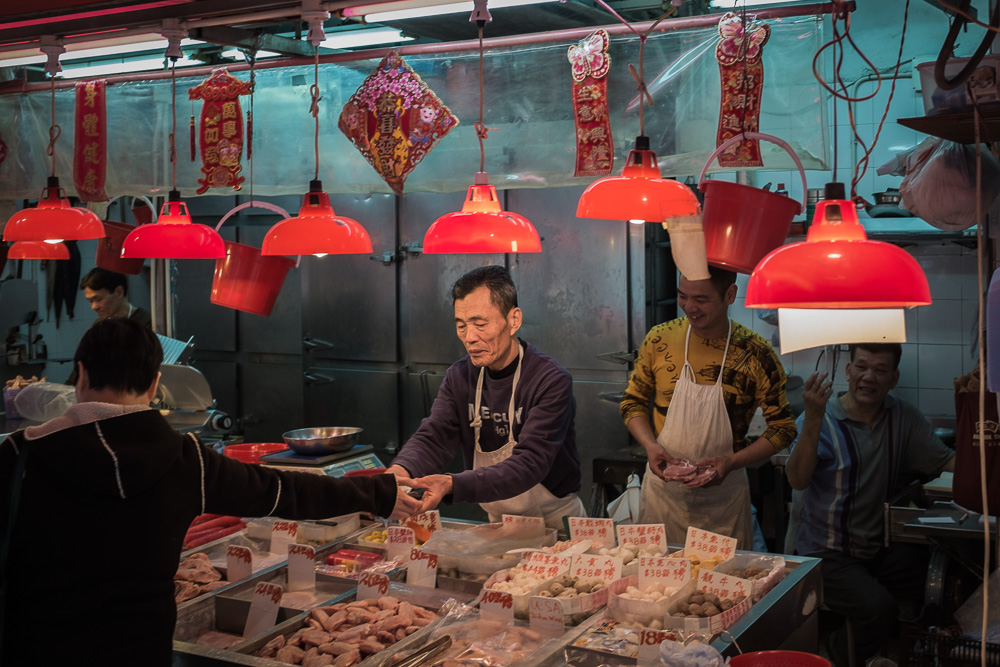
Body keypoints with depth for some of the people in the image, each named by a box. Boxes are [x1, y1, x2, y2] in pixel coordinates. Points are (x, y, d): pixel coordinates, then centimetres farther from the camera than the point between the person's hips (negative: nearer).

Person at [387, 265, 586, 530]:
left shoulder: (551, 380, -17)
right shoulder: (459, 377, 2)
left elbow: (529, 464, -27)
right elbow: (432, 438, -9)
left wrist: (451, 485, -41)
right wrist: (401, 472, -33)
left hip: (557, 524, -6)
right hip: (498, 523, 6)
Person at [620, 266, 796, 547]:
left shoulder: (756, 354, -10)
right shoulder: (660, 339, -4)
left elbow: (783, 428, -2)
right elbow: (633, 402, 8)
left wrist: (732, 462, -15)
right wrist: (650, 445, -10)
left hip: (723, 499, -1)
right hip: (663, 490, 2)